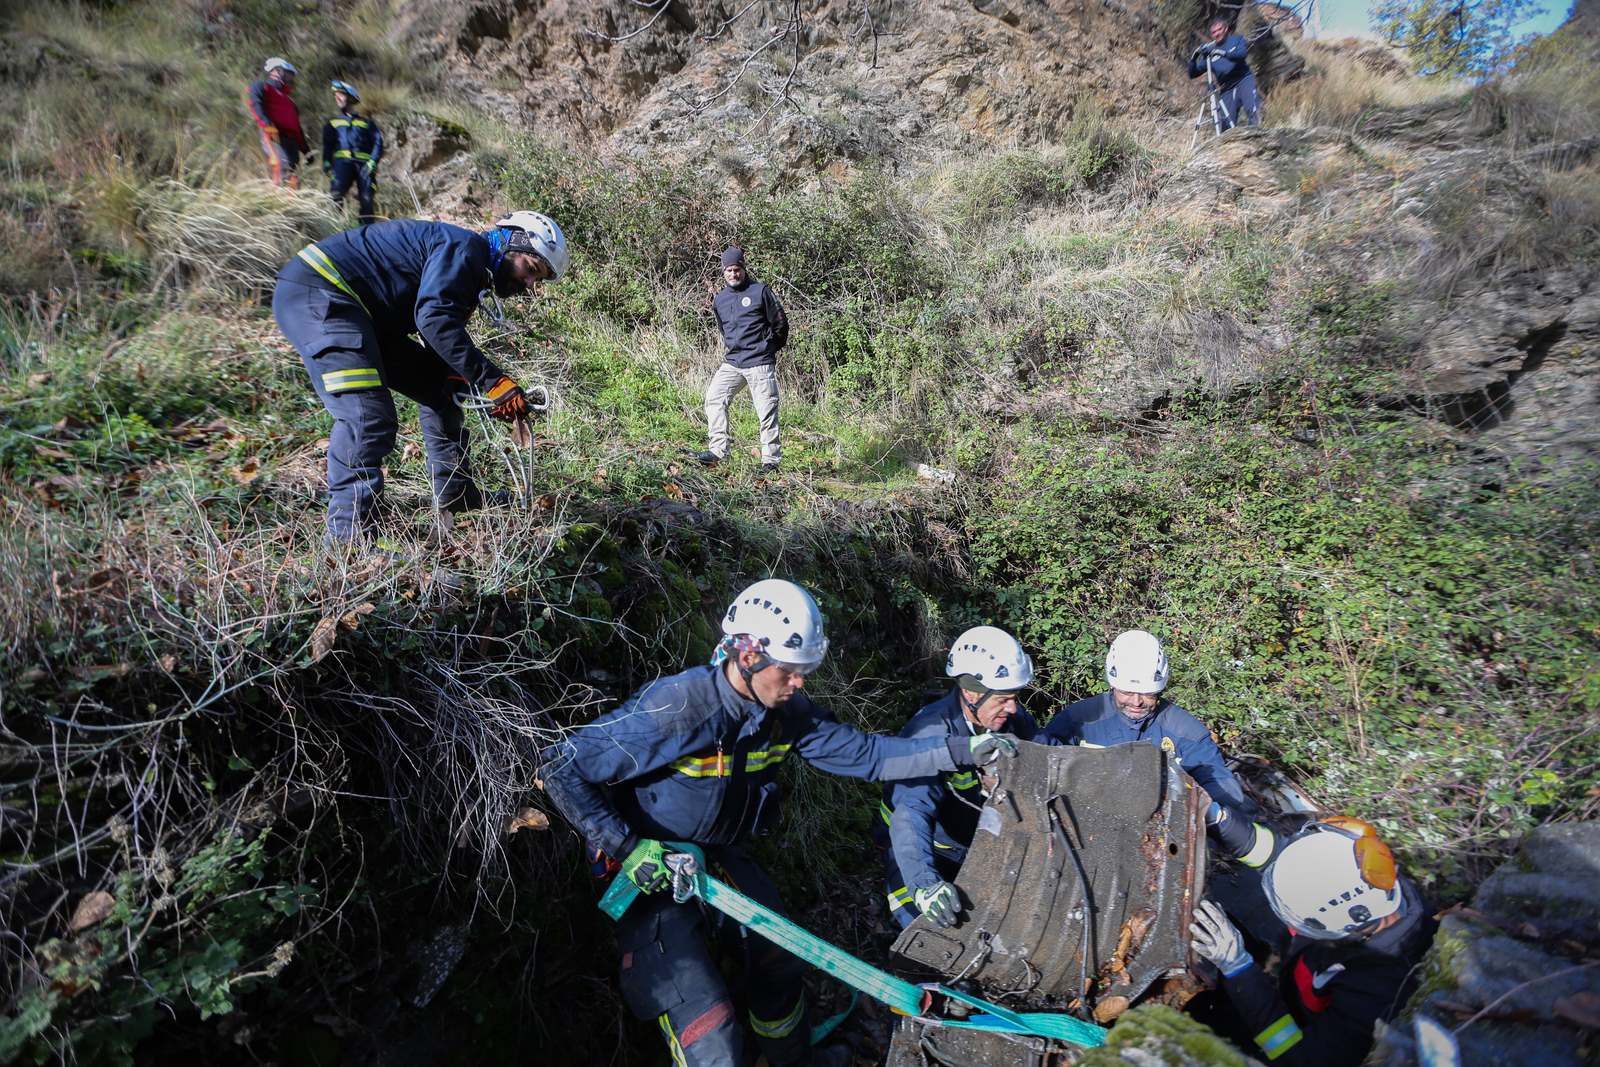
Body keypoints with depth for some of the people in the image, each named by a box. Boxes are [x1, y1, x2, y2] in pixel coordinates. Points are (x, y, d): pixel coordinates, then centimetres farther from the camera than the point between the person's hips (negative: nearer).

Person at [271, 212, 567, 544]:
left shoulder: (474, 274, 17)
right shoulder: (464, 246, -14)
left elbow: (440, 349, 15)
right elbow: (434, 318, -30)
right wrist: (492, 380, -31)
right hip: (315, 294, -11)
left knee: (440, 386, 13)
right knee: (369, 418, -24)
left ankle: (457, 499, 20)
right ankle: (348, 538, -20)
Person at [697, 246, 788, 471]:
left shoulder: (761, 291, -3)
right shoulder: (720, 299, 13)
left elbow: (780, 322, 2)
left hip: (760, 363, -5)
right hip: (732, 362, 6)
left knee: (767, 411, -4)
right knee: (714, 398, -7)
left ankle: (771, 459, 3)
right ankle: (719, 449, -4)